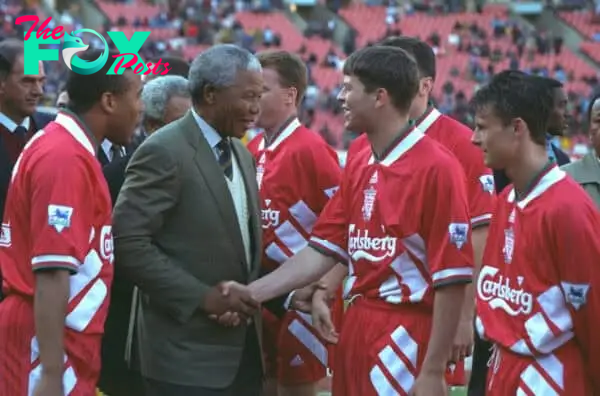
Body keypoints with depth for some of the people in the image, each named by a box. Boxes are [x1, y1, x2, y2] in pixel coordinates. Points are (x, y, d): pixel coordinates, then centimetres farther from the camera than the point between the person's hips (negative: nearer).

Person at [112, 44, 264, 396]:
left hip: (244, 347, 8)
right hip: (187, 352, -8)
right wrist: (202, 297, -20)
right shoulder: (164, 152, -12)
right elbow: (129, 243, -18)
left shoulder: (242, 155, 14)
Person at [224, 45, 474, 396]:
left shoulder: (437, 166, -14)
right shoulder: (358, 165, 11)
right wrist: (254, 292, 3)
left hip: (406, 337, -8)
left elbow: (452, 278, -16)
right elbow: (325, 249, 12)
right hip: (356, 327, 8)